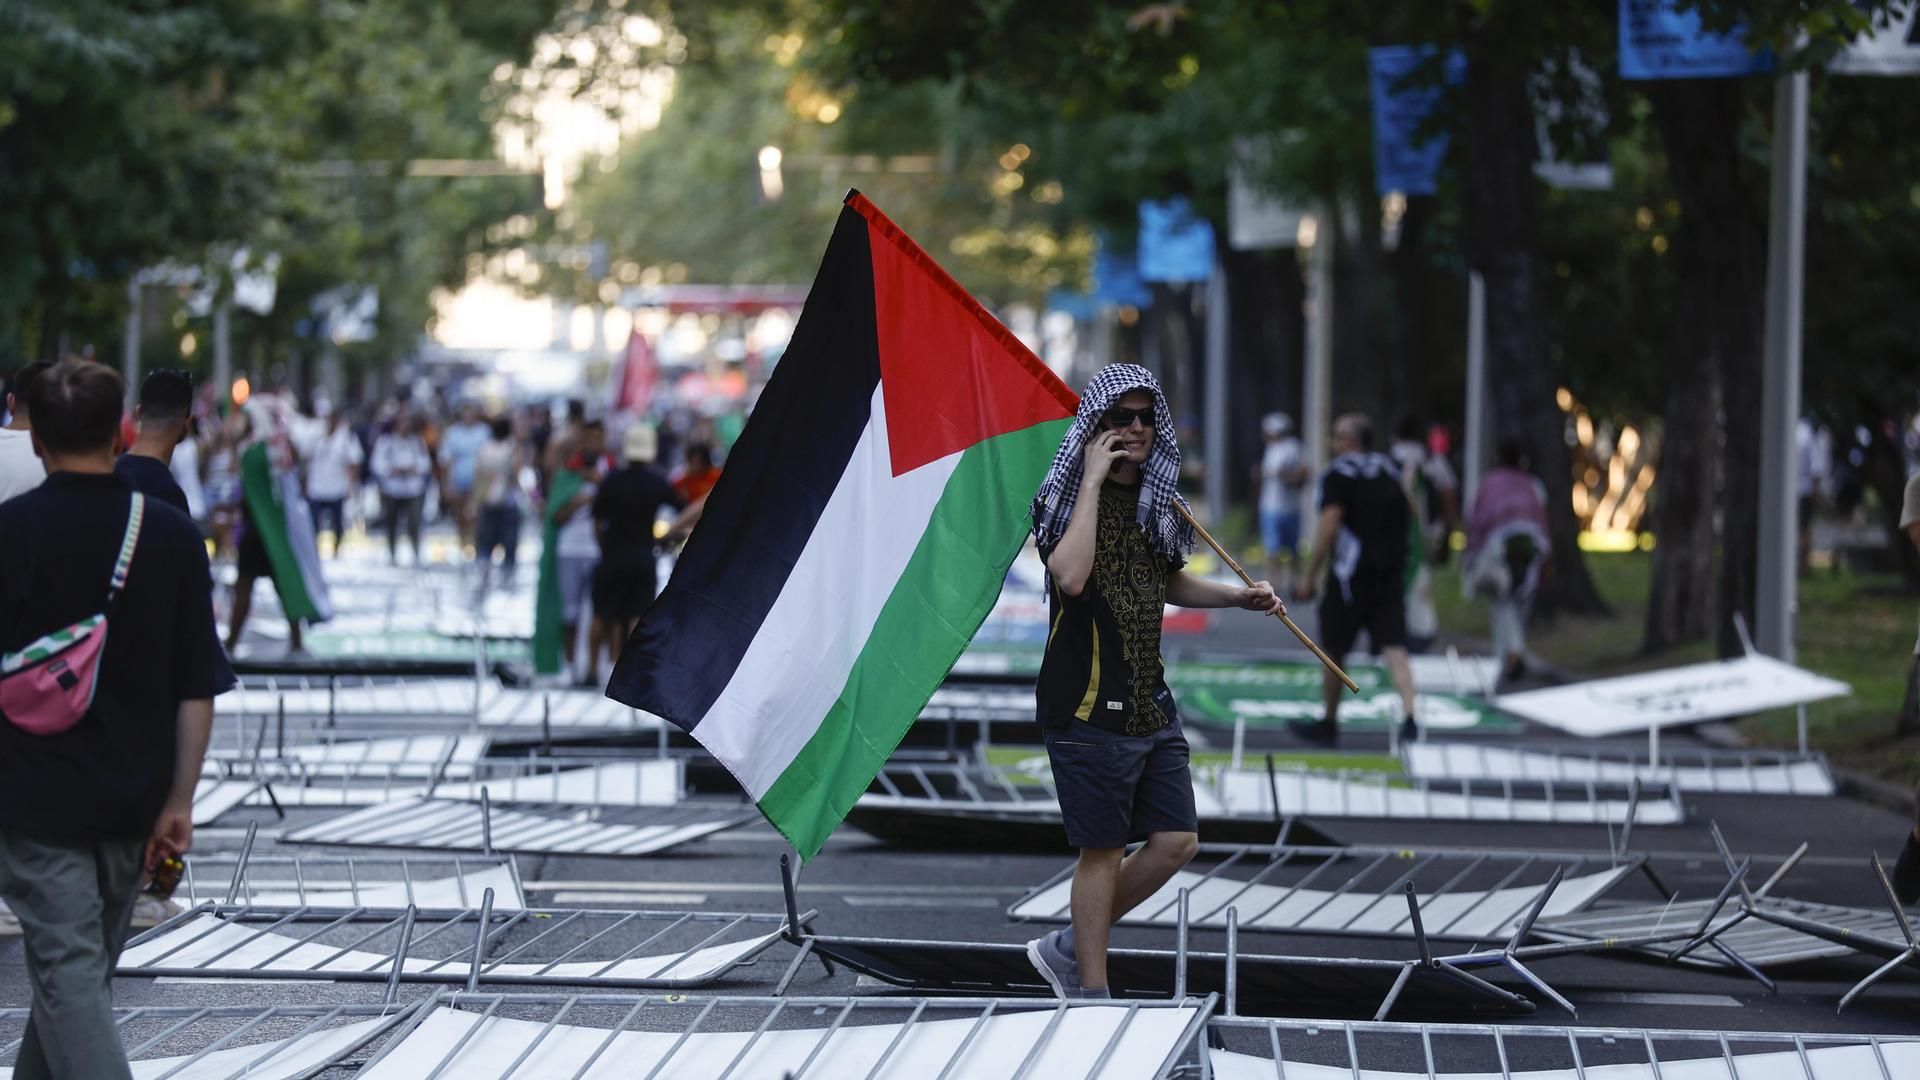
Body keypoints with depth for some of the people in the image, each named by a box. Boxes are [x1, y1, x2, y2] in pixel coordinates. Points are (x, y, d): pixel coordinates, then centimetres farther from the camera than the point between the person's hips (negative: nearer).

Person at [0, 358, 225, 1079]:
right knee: (86, 971, 19)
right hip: (132, 803, 4)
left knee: (69, 977, -5)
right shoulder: (172, 534, -1)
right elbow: (196, 688, -2)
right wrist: (178, 802, 4)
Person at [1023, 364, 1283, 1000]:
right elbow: (1071, 576, -29)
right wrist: (1093, 480, -23)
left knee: (1176, 841, 6)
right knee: (1104, 850, -2)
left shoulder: (1156, 502, 12)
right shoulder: (1066, 499, -9)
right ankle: (1091, 997, 10)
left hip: (1151, 703, 7)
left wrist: (1239, 597, 13)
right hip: (1088, 705, -7)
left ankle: (1067, 950, 21)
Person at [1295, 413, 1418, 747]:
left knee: (1333, 650, 9)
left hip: (1352, 573, -6)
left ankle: (1329, 724, 19)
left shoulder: (1339, 474, -8)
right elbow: (1408, 517, 21)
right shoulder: (1390, 470, 13)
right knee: (1394, 646, -2)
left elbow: (1329, 527, -15)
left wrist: (1311, 576, -12)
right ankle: (1408, 716, -21)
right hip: (1390, 571, 6)